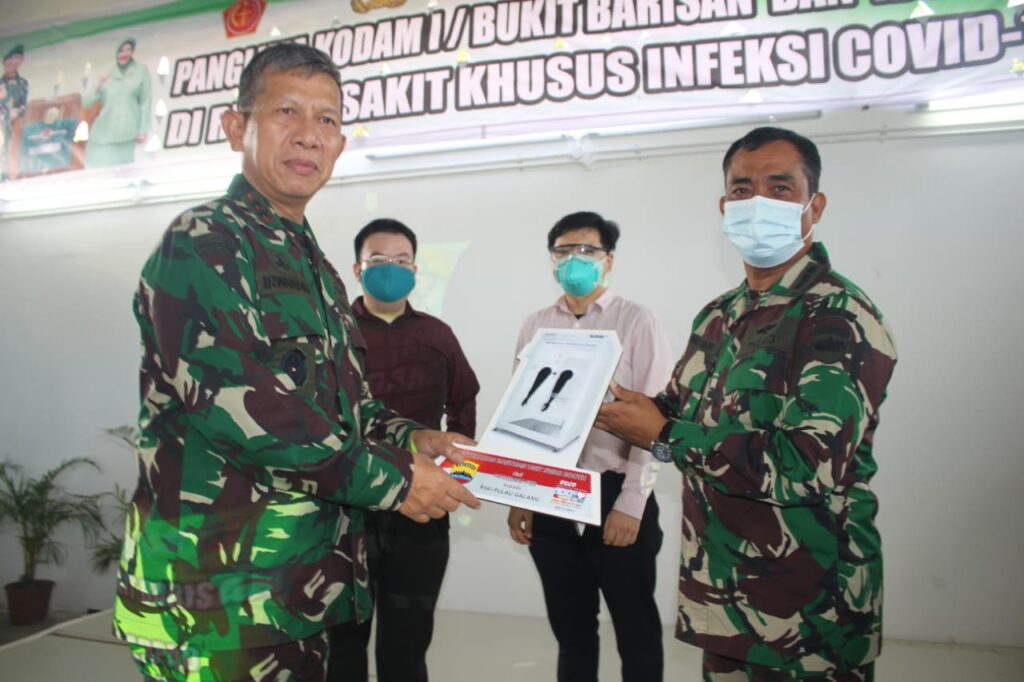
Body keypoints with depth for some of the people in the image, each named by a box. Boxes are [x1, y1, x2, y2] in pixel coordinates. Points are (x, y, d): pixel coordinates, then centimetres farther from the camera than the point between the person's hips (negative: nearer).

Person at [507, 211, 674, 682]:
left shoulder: (637, 323, -4)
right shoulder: (535, 327, 7)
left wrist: (631, 503, -13)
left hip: (615, 496, -3)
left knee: (636, 630, 11)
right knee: (570, 628, 17)